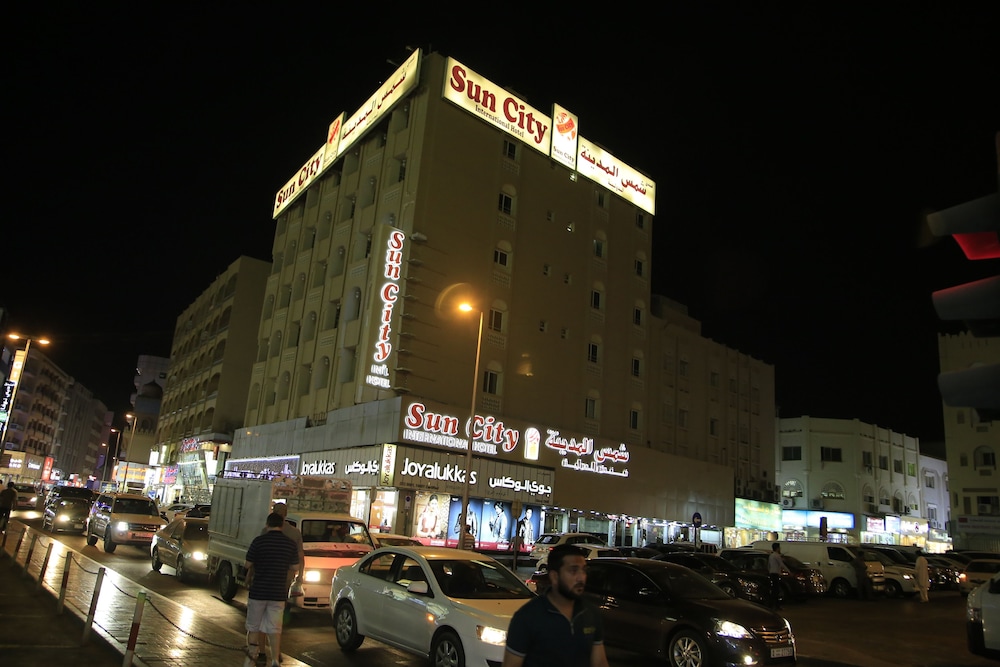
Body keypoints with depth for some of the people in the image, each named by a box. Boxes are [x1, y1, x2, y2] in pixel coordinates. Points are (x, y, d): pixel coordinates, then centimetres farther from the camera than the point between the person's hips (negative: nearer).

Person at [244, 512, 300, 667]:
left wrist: (249, 578, 20)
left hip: (258, 591, -1)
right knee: (275, 629, 8)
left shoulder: (259, 541, -9)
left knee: (253, 627, 16)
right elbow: (294, 567, 8)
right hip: (278, 593, 1)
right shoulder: (290, 543, -1)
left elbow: (248, 565, -1)